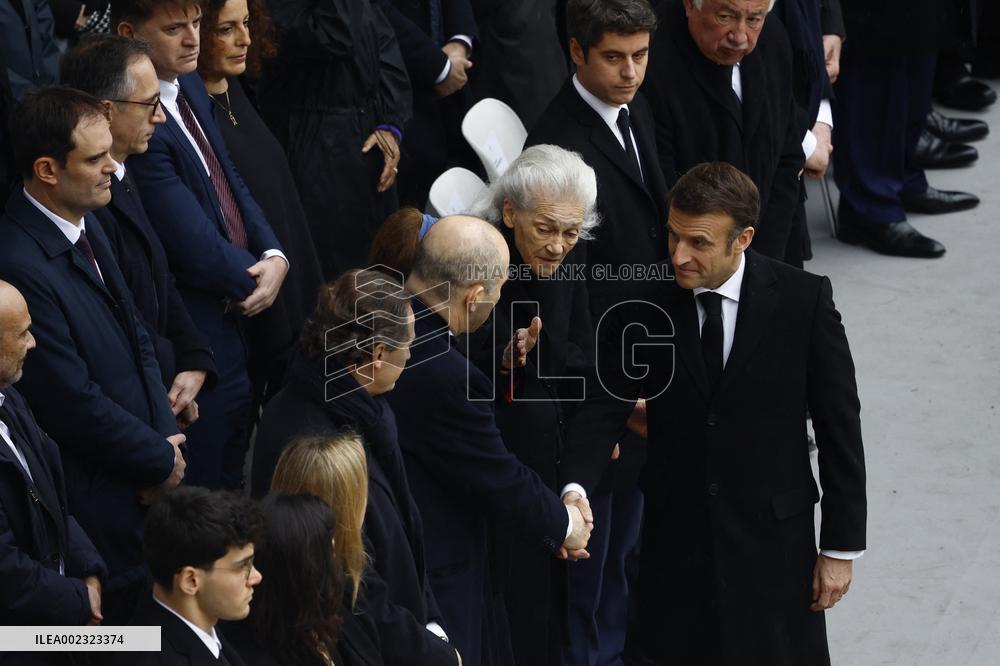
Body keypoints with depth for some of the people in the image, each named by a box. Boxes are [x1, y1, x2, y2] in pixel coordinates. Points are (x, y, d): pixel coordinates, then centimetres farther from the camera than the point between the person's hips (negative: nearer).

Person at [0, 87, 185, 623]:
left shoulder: (85, 225, 4)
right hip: (100, 495, -8)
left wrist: (165, 441, -2)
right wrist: (161, 460, -9)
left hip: (144, 480, 9)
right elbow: (74, 404, -23)